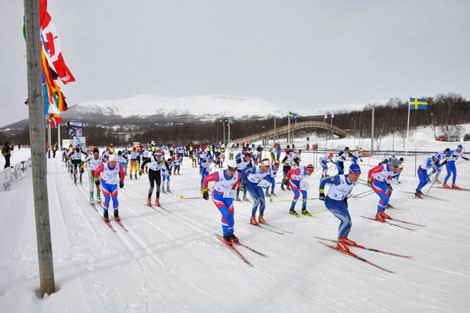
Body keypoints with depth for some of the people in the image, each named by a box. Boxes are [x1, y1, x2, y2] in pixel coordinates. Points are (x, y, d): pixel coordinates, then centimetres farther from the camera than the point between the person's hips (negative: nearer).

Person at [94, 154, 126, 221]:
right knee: (107, 199, -9)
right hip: (105, 184, -2)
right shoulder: (104, 166, -27)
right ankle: (105, 214, 13)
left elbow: (122, 173, -2)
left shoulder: (119, 166, -23)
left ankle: (116, 214, 20)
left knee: (115, 199, -1)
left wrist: (121, 181, 4)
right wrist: (96, 179, 5)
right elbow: (97, 171, -7)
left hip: (114, 184, 2)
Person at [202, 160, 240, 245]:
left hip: (228, 197, 4)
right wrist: (205, 190, -3)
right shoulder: (219, 174, -30)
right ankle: (226, 235, 3)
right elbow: (206, 179, -13)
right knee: (225, 213, -18)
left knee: (230, 214, 0)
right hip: (217, 196, -4)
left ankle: (230, 233, 25)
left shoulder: (237, 175, -18)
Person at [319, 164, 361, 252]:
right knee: (345, 219, -21)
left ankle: (344, 238, 36)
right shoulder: (339, 179, -30)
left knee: (349, 223, 5)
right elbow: (323, 180, -21)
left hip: (340, 202, 7)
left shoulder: (353, 182, -7)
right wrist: (321, 193, -13)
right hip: (330, 202, -7)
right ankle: (340, 242, -4)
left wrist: (345, 199, 17)